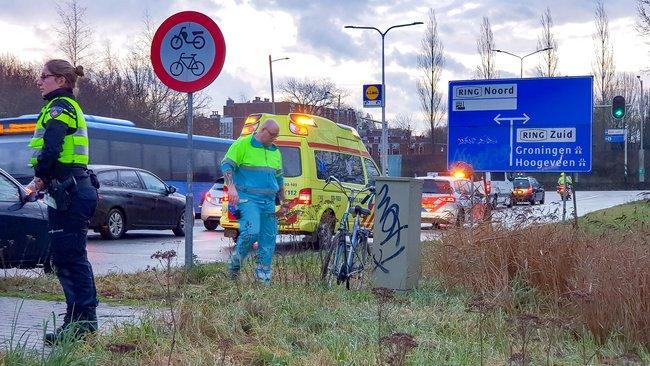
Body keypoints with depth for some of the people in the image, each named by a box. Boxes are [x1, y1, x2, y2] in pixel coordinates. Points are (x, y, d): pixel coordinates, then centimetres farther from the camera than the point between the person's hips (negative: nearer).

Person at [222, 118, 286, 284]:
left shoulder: (275, 152, 19)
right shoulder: (243, 144, -2)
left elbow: (279, 179, 28)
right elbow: (227, 165, -8)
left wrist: (282, 202, 27)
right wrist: (231, 187, -22)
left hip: (269, 202, 7)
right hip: (248, 198, -7)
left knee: (269, 238, 3)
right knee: (252, 231, -23)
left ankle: (264, 276, 10)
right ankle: (235, 262, -1)